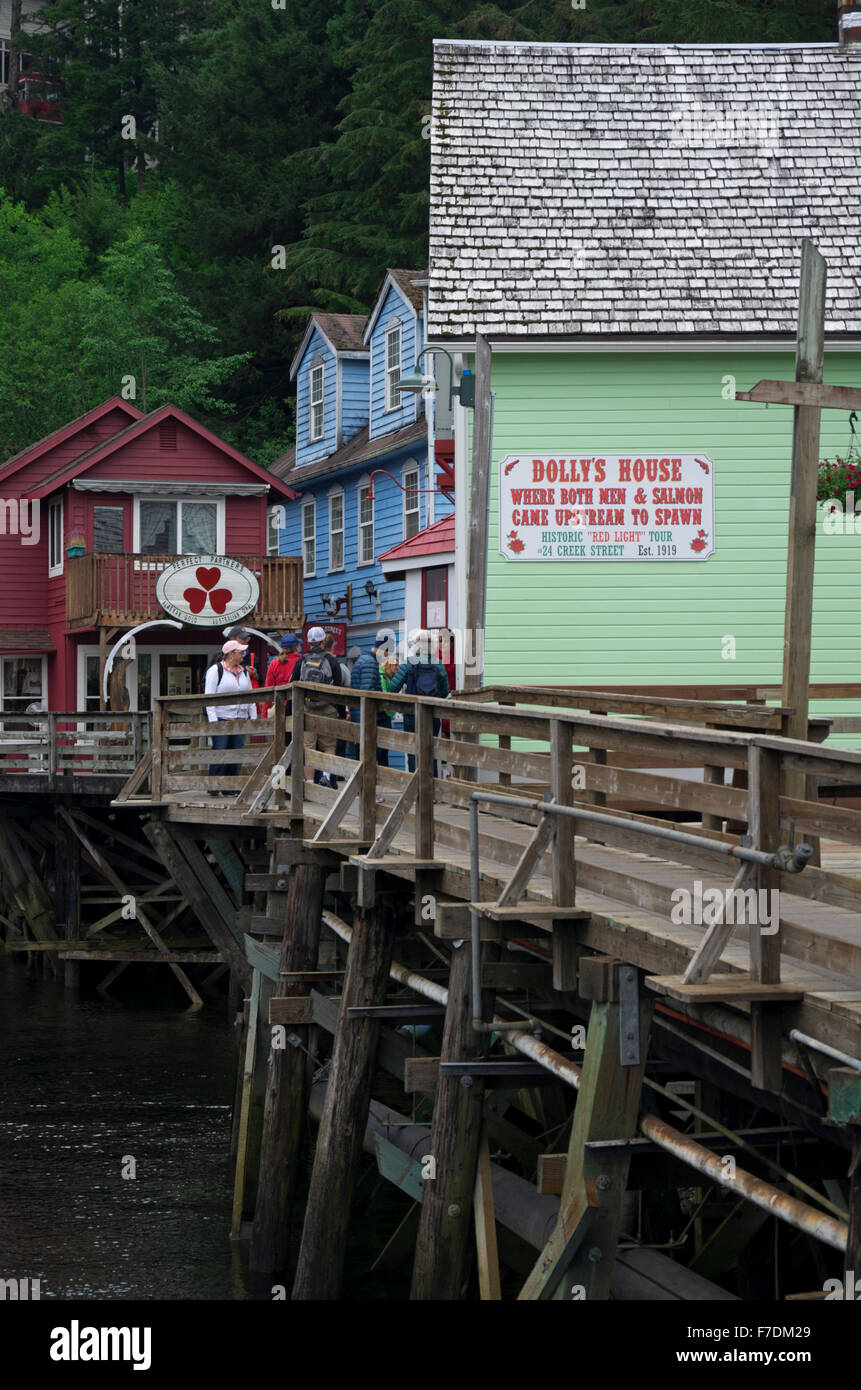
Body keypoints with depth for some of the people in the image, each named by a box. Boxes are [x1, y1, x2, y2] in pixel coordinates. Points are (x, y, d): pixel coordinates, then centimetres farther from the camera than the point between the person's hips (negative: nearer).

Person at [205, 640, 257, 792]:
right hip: (222, 719, -6)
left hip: (240, 719, 6)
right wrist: (213, 719, -15)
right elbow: (209, 696, -7)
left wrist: (253, 717, 13)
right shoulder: (216, 670, -3)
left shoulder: (243, 672, 18)